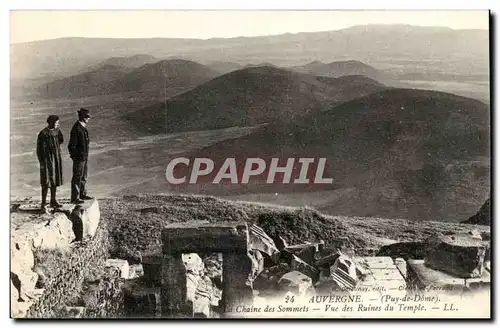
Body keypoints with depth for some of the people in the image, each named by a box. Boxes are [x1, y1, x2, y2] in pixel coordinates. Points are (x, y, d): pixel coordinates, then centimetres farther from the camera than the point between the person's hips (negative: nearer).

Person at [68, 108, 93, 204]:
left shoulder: (83, 127, 8)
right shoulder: (76, 129, -21)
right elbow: (71, 146, -21)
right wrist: (76, 156, -19)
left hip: (84, 157, 9)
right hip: (79, 157, -9)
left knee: (83, 177, 19)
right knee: (77, 178, 0)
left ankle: (82, 194, 32)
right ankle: (75, 198, 8)